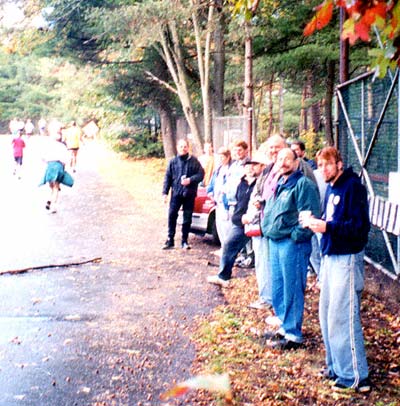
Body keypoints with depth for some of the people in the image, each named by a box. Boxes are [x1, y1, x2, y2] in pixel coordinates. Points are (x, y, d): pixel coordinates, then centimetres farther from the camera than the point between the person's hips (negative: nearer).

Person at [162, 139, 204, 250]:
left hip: (189, 194, 0)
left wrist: (190, 180, -16)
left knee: (187, 218, 7)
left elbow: (201, 174, -1)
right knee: (172, 215, -5)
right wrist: (165, 192, 0)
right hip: (176, 193, 0)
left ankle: (185, 241, 18)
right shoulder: (173, 162, 4)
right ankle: (170, 240, 5)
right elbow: (167, 177, 5)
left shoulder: (194, 161, 1)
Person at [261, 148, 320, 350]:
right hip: (275, 242, 9)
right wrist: (267, 228, 16)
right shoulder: (279, 183, 17)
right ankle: (284, 327, 29)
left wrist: (295, 236, -18)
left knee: (292, 290, -2)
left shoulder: (303, 184, -11)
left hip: (292, 244, -9)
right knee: (278, 288, 16)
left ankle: (293, 335, 7)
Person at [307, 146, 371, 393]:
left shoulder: (353, 187, -14)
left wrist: (327, 227, -24)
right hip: (330, 257, 9)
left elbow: (360, 227, -20)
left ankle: (355, 376, 3)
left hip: (347, 259, -9)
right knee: (327, 314, 14)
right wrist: (316, 223, 0)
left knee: (342, 317, -7)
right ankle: (336, 366, 28)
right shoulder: (331, 188, 13)